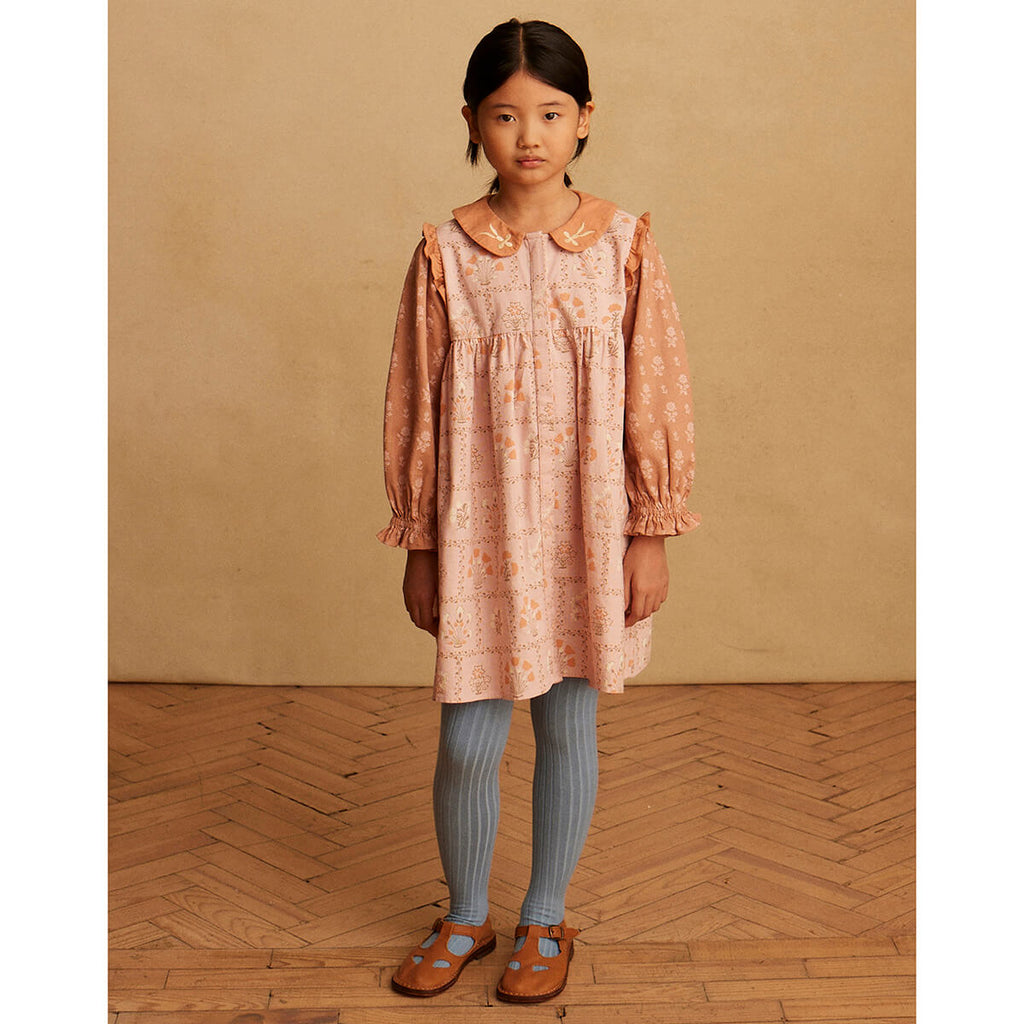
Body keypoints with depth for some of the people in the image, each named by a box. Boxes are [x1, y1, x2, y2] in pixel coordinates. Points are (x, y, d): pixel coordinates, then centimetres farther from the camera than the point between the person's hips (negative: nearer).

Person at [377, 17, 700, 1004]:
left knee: (569, 729, 11)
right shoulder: (445, 252, -3)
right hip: (478, 531, 0)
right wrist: (418, 545, 2)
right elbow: (416, 406, 2)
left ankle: (545, 921, 30)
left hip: (588, 531, 0)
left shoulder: (624, 243, -3)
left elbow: (657, 394, -1)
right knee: (466, 742, 4)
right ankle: (464, 917, 29)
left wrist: (652, 535, -2)